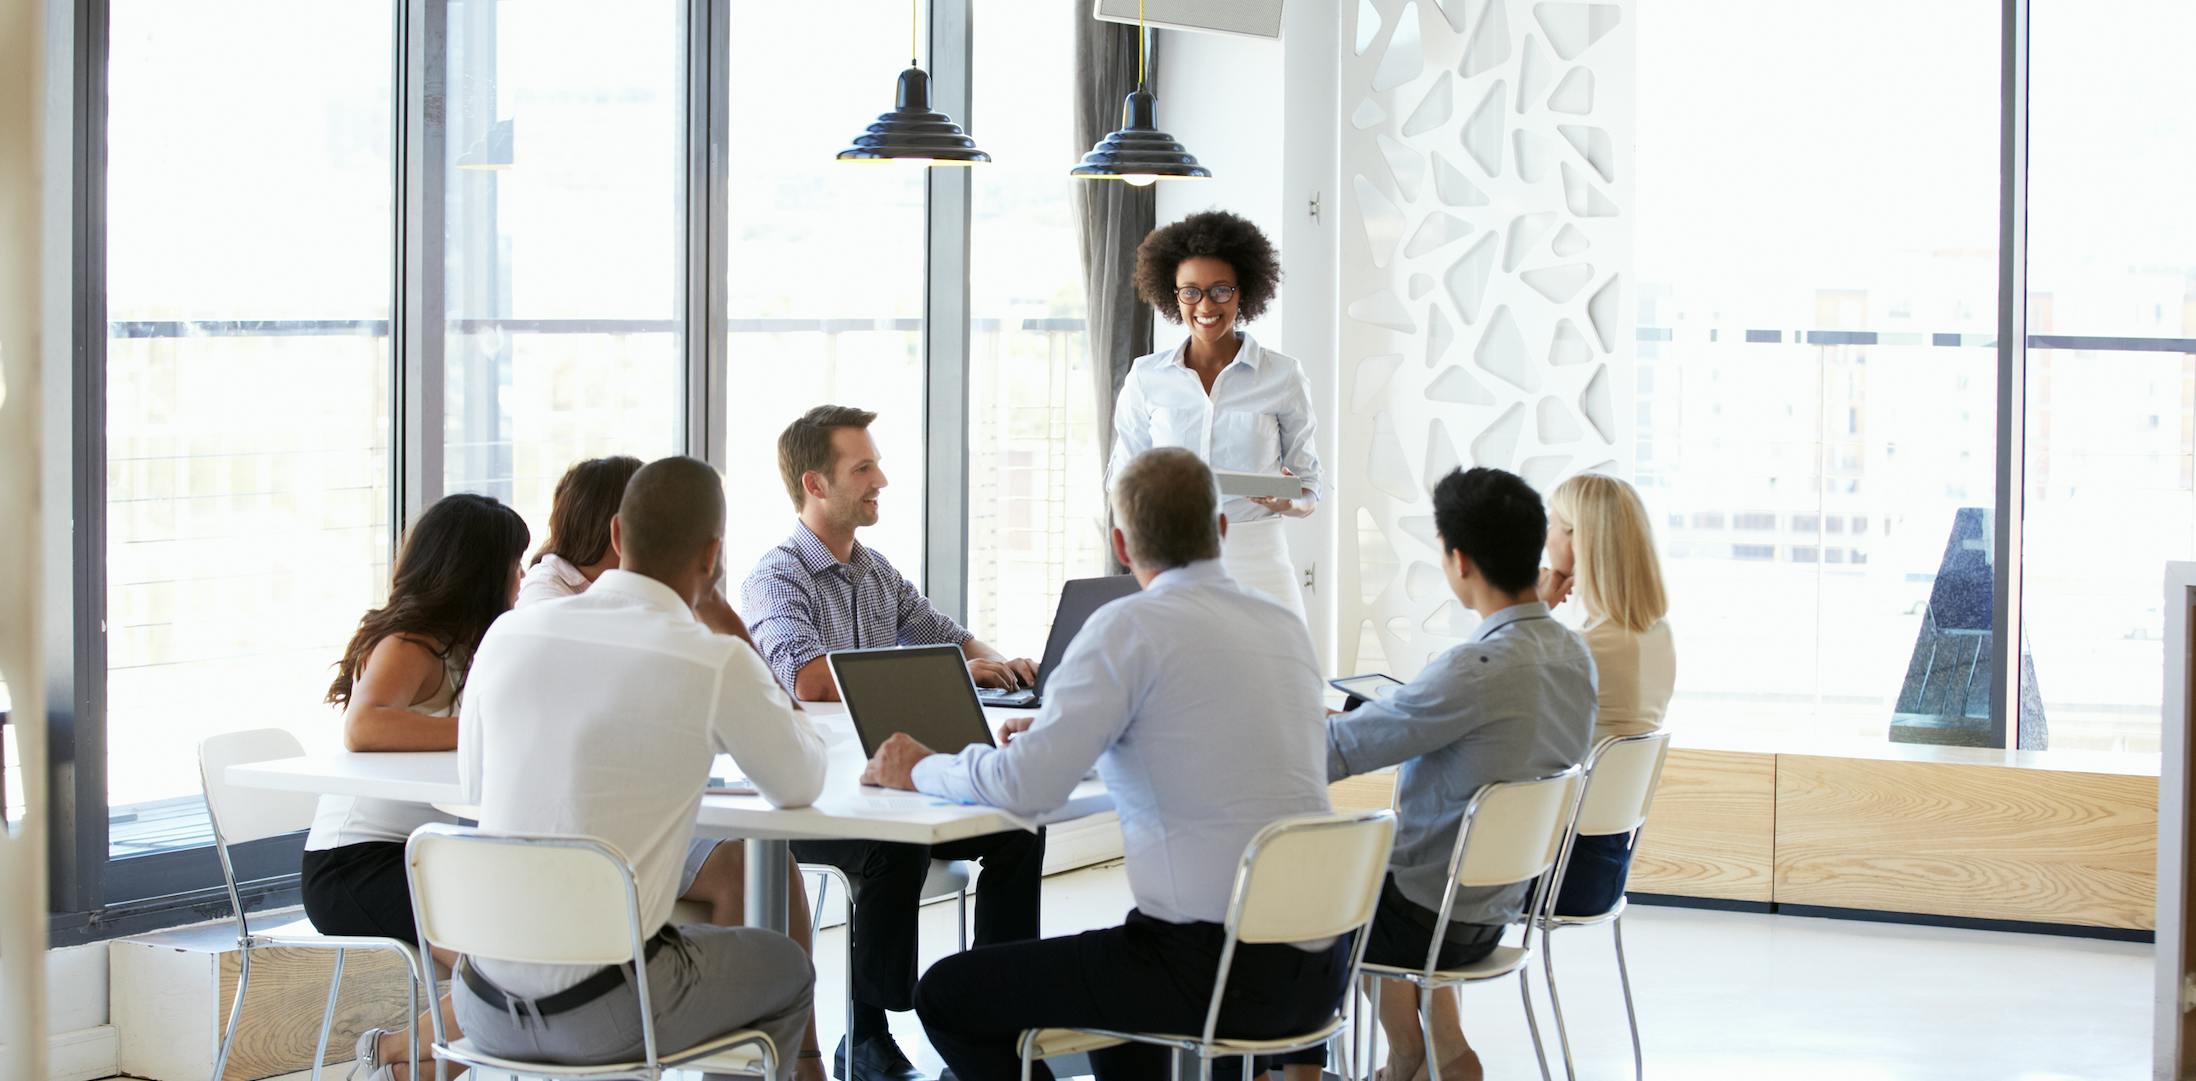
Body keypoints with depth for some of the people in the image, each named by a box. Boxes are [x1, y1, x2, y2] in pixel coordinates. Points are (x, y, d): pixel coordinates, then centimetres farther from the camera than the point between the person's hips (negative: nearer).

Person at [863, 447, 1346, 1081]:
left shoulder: (1131, 627, -11)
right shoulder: (1285, 627, 11)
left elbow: (1024, 787, -15)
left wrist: (920, 771, 4)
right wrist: (1060, 736, 34)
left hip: (1215, 969, -8)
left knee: (946, 995, 6)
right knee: (1115, 963, 38)